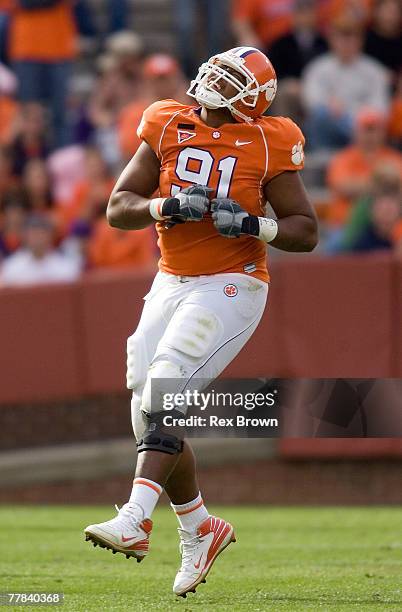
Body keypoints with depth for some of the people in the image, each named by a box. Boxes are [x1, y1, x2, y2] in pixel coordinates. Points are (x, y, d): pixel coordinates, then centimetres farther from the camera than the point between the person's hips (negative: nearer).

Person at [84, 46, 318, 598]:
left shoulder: (266, 145, -6)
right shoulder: (168, 129, 3)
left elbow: (305, 232, -1)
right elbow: (118, 209, 3)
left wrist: (253, 225, -19)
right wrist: (167, 206, -16)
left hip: (231, 286, -5)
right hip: (172, 284, 5)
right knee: (151, 420, 5)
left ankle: (134, 522, -30)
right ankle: (199, 531, 24)